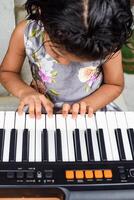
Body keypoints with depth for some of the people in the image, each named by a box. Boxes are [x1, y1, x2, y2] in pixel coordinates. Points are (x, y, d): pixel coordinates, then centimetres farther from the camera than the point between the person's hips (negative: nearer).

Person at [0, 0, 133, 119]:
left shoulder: (107, 43, -23)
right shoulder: (26, 33, -21)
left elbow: (115, 85, -6)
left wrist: (86, 105, -21)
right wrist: (24, 91, -23)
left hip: (90, 112, 0)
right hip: (43, 111, 0)